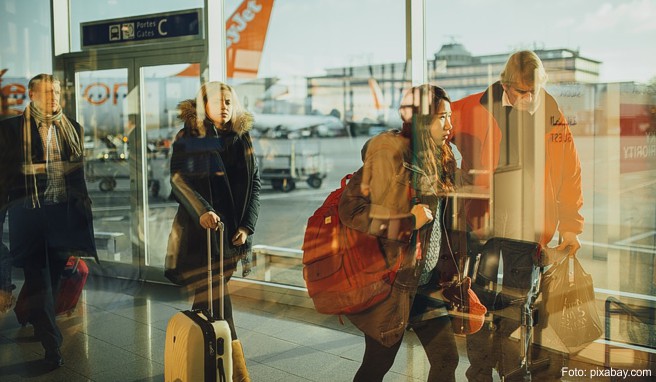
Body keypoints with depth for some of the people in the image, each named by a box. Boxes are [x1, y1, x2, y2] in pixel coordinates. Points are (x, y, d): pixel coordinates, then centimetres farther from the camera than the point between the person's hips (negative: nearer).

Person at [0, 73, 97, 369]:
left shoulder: (72, 128, 11)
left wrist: (84, 207, 13)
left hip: (63, 211, 4)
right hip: (28, 212, -4)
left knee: (53, 275, 13)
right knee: (38, 277, -3)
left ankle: (38, 322, 35)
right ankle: (51, 343, -1)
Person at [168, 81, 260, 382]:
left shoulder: (242, 138, 9)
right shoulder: (188, 138, -1)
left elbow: (254, 183, 9)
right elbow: (178, 179, -12)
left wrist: (247, 225, -2)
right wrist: (202, 211, -28)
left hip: (234, 230, 3)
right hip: (201, 229, -3)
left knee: (209, 297, 8)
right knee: (216, 300, -4)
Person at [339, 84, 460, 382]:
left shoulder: (438, 159, 8)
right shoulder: (388, 156, -18)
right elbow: (350, 210, -22)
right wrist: (408, 222, -22)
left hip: (425, 279, 7)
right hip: (392, 280, -7)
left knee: (446, 357, 8)